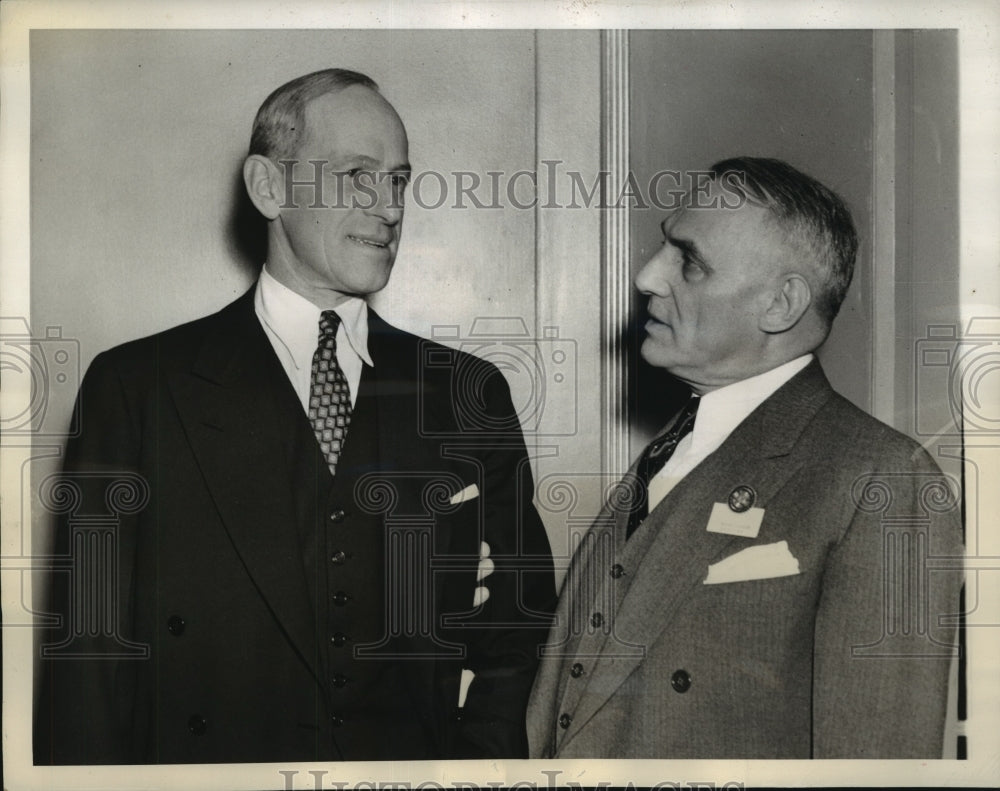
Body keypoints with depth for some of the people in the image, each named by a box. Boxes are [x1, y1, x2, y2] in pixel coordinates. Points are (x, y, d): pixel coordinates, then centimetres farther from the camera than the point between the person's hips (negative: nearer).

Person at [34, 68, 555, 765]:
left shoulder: (472, 395, 1)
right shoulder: (135, 389, -7)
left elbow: (517, 637, 2)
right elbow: (92, 656, -7)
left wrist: (491, 754, -10)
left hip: (422, 758, 2)